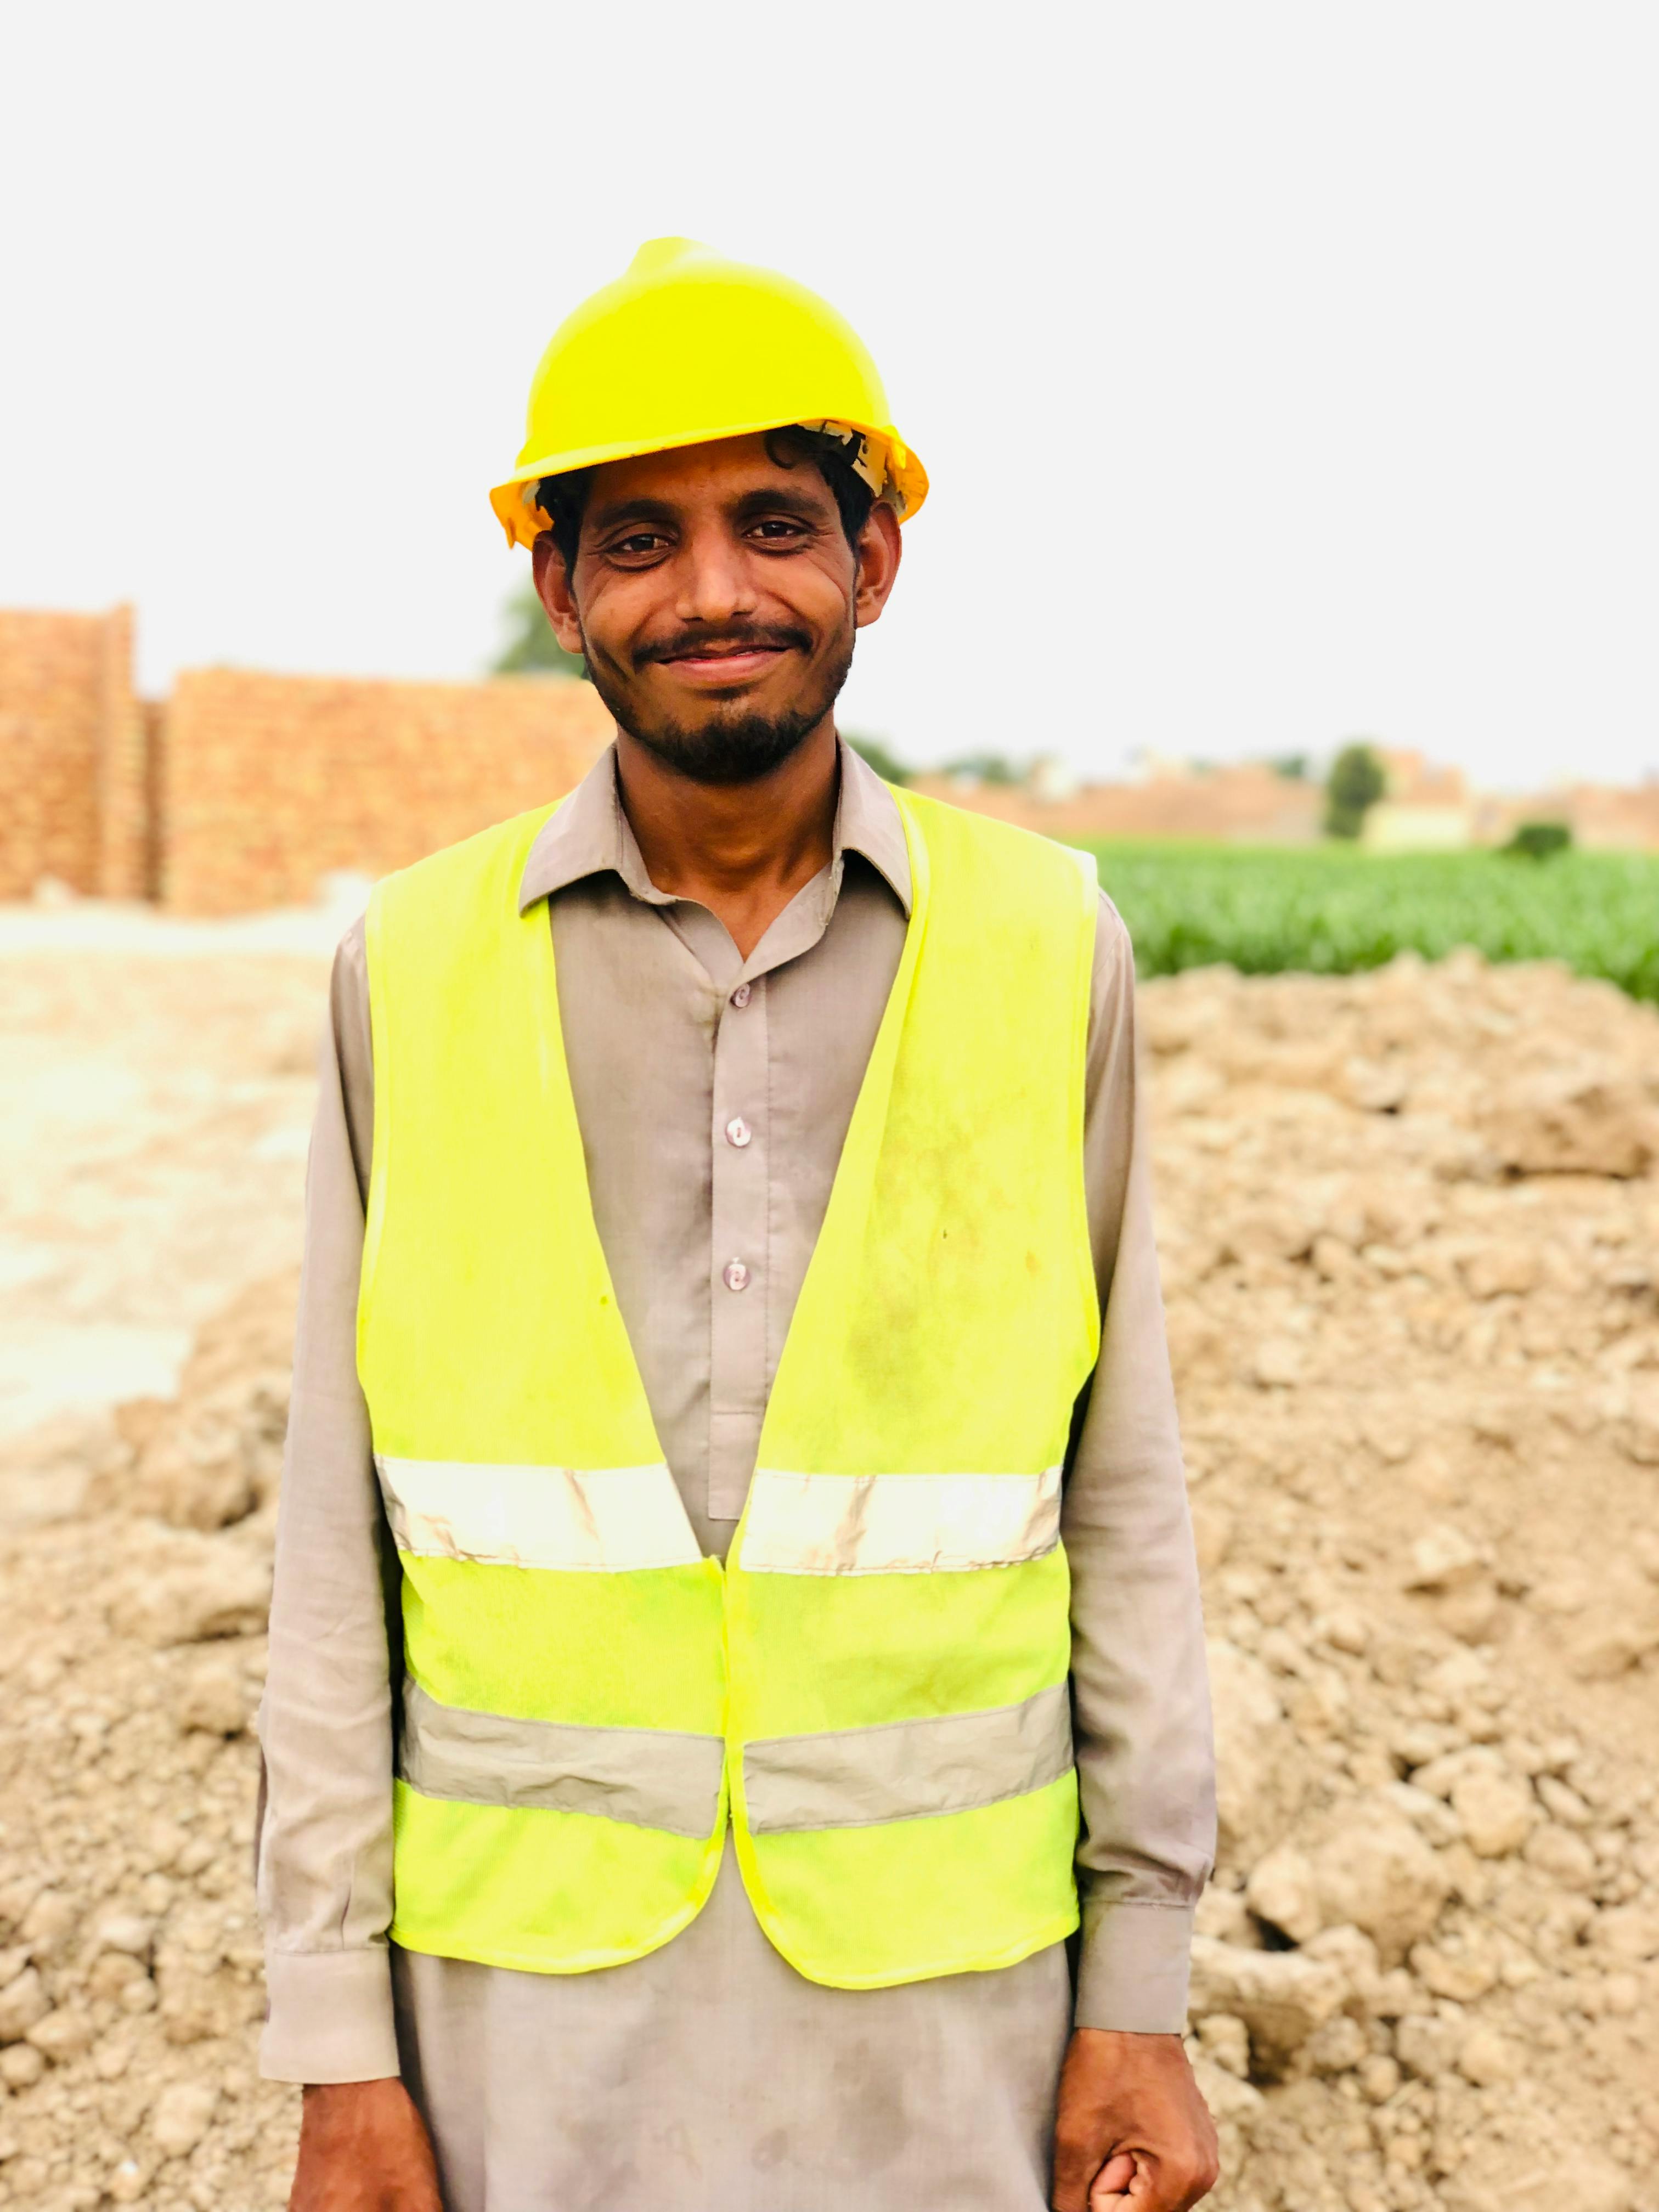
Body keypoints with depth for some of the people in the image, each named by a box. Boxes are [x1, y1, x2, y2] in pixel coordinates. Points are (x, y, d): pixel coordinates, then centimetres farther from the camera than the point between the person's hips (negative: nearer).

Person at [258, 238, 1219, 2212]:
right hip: (530, 1983, 1)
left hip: (936, 1985, 0)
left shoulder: (1044, 950, -4)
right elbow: (342, 1533, 0)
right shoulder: (415, 970, -4)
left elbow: (1119, 1480, 0)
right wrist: (338, 2044, 0)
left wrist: (1142, 1986, 1)